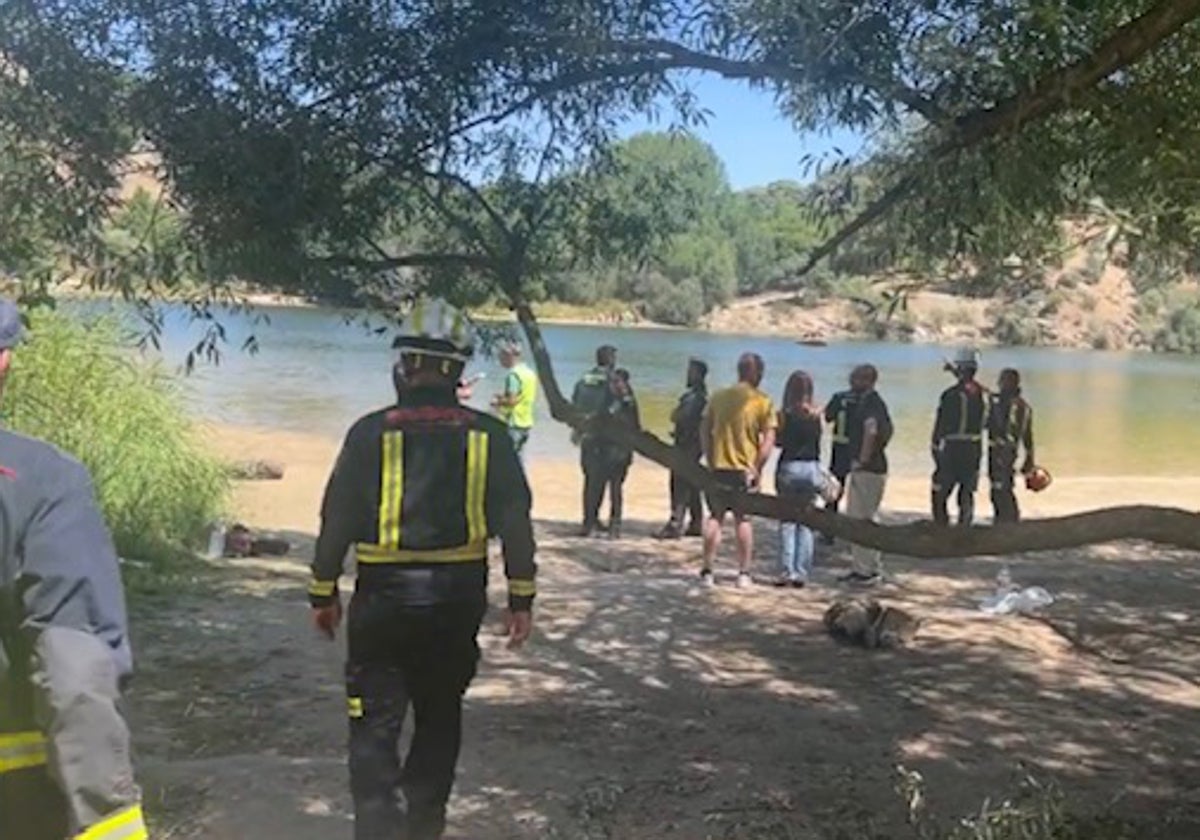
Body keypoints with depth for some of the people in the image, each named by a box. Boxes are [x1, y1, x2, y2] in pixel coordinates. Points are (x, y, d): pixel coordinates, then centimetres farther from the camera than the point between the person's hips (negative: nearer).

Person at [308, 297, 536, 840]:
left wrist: (323, 593, 8)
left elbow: (337, 518, -3)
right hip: (458, 598, 3)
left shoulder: (372, 432, -7)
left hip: (384, 597, -2)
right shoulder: (487, 436, -2)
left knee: (375, 726, 5)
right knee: (441, 718, 20)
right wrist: (521, 598, 6)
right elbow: (515, 521, -1)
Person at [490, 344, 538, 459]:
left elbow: (511, 401, -22)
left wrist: (498, 403, -3)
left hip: (514, 423, -9)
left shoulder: (513, 374, -16)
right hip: (526, 422, 9)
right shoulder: (530, 372, 11)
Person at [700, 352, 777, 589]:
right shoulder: (763, 403, -7)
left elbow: (704, 431, 4)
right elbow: (769, 441, -11)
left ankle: (707, 571, 9)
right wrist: (757, 469, -4)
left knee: (715, 517, 10)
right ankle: (744, 574, 13)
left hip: (719, 466, 2)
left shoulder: (718, 397, 1)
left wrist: (710, 459, 10)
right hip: (746, 469, -2)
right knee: (743, 519, 10)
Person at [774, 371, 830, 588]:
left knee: (787, 521, 4)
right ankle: (802, 572, 8)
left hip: (790, 467, -3)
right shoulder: (816, 414, 2)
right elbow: (817, 442, 8)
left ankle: (788, 570, 1)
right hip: (811, 468, 3)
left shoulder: (785, 414, -8)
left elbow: (778, 441, -6)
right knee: (805, 522, 8)